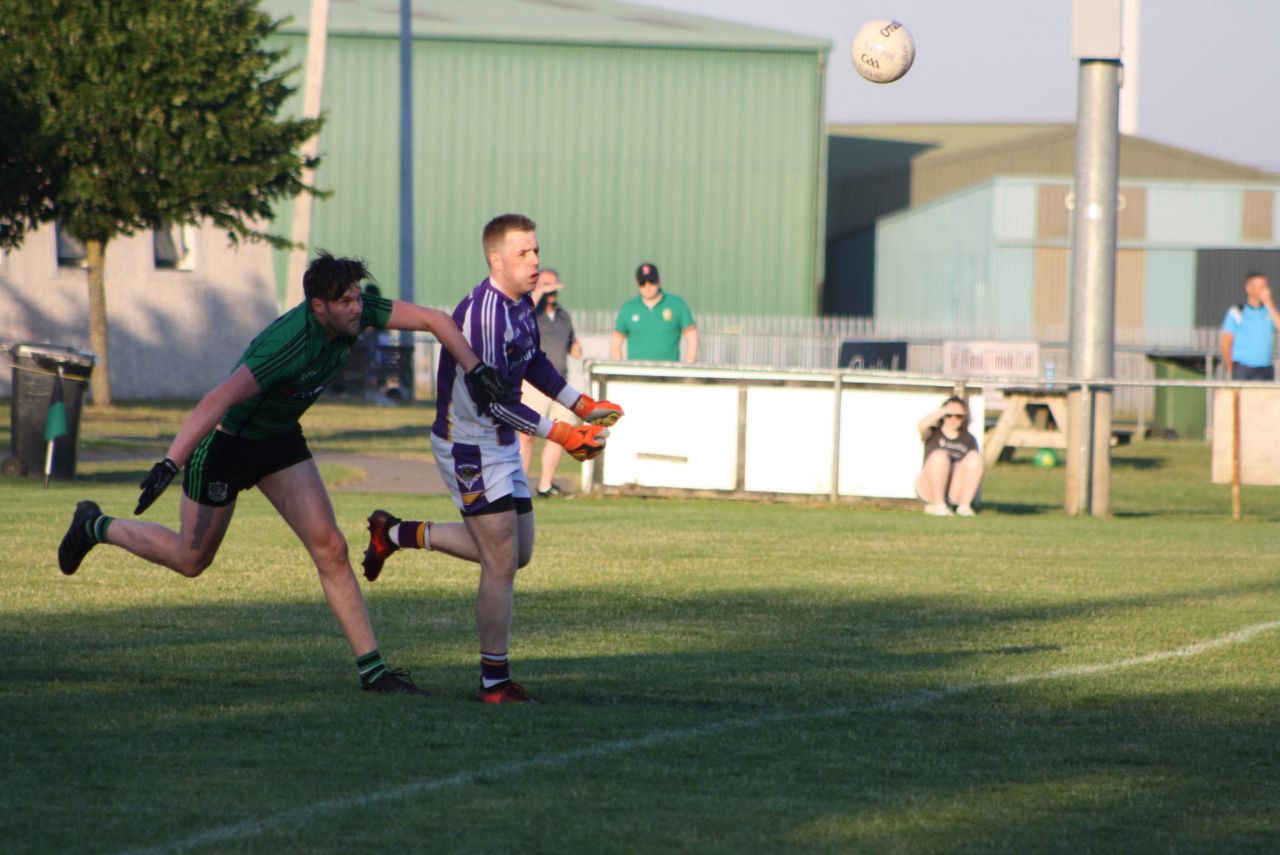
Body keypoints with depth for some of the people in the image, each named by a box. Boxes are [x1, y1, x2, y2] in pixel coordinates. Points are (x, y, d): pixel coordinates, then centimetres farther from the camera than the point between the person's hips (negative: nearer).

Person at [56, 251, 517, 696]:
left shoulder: (356, 314, -17)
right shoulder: (286, 346, -38)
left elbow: (434, 318, -8)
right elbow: (217, 401, -45)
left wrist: (475, 370, -21)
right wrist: (169, 465, -54)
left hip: (281, 440, 6)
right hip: (225, 441, -6)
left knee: (330, 549, -5)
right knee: (191, 560, 10)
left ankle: (371, 668, -3)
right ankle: (94, 527, 35)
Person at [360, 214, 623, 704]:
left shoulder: (521, 304, 4)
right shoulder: (484, 311, -25)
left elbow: (534, 364, 23)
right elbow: (490, 396, -29)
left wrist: (582, 406, 15)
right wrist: (560, 434, -30)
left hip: (501, 444, 9)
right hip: (469, 446, -9)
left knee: (516, 552, 18)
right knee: (502, 564, -7)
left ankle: (395, 534, 29)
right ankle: (495, 683, 3)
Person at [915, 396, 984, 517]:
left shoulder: (968, 440, 18)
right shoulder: (933, 434, 11)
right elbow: (921, 426, -12)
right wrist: (944, 411, -18)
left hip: (956, 492, 2)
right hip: (930, 489, -2)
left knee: (975, 456, -20)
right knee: (940, 455, -31)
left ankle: (964, 505, -21)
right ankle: (938, 504, -23)